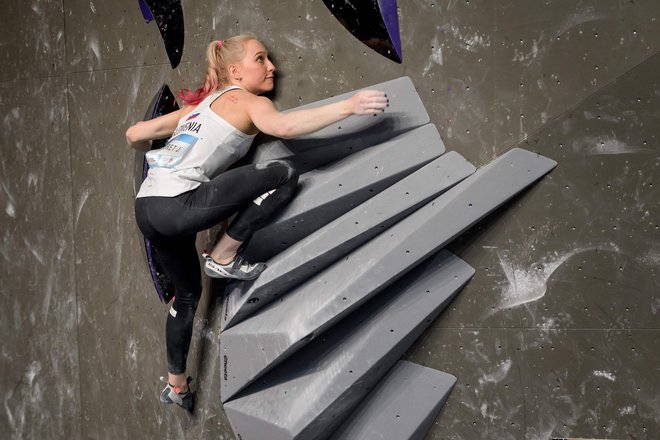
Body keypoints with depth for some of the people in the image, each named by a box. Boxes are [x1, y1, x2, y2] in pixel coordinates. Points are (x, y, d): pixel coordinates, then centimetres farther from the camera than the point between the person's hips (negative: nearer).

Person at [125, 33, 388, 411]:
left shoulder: (199, 105, 24)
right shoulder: (248, 101, 1)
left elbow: (135, 135, 27)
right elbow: (284, 126, -24)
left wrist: (159, 155, 50)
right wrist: (349, 105, -26)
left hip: (147, 207, 9)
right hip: (176, 205, -9)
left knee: (188, 292, 27)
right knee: (284, 174, -12)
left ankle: (176, 384, 37)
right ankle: (224, 258, -1)